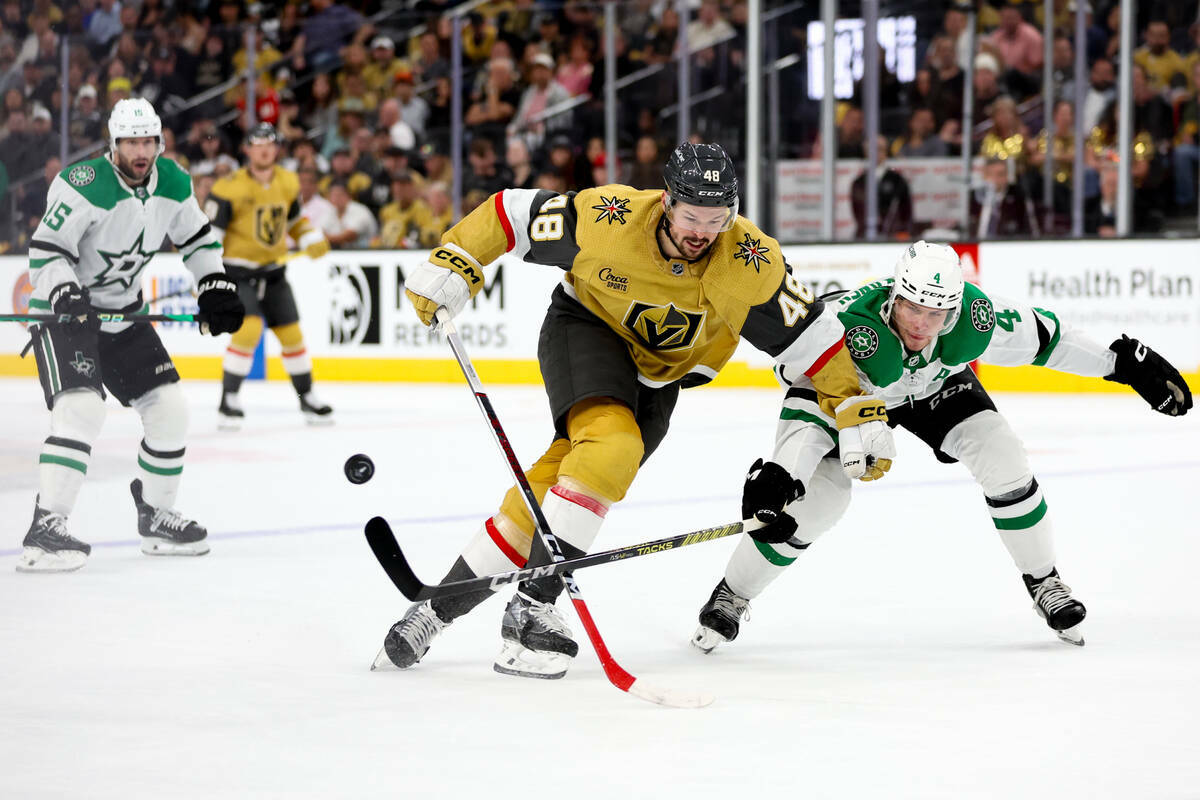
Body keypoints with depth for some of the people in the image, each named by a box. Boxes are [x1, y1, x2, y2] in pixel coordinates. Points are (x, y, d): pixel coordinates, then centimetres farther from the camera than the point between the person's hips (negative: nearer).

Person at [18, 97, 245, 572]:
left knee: (169, 409, 5)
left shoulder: (172, 182, -1)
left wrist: (215, 285, 3)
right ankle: (45, 529, -27)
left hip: (123, 314, 7)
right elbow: (46, 250, -24)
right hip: (64, 313, -7)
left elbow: (197, 236, 15)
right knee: (81, 409, -26)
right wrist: (64, 293, -39)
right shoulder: (85, 186, -23)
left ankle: (156, 517, 24)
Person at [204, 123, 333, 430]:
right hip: (237, 269, -6)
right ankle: (228, 399, -12)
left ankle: (307, 397, 24)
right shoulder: (230, 188, -16)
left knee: (291, 333, 8)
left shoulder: (288, 182, 3)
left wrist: (312, 240, 2)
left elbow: (295, 217, 20)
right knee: (249, 327, -22)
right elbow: (209, 233, -14)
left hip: (273, 270, 6)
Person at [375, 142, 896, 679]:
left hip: (659, 373, 2)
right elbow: (513, 214, -16)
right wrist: (451, 265, -18)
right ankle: (532, 608, -28)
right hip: (585, 328, -2)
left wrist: (859, 412, -22)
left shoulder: (749, 262, -24)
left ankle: (442, 609, -1)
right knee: (611, 446, -31)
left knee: (552, 486, -10)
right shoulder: (608, 220, -28)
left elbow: (808, 333, -17)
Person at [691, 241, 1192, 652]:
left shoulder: (976, 318, -32)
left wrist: (1126, 362, -8)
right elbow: (808, 413, -42)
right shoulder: (849, 323, -43)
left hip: (936, 388, 3)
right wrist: (776, 477, -57)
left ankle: (1044, 583, 9)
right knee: (816, 501, -18)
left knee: (1003, 461, -13)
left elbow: (1042, 337, -14)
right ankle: (730, 598, 3)